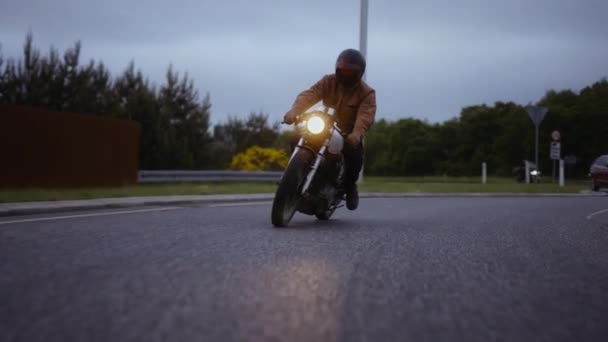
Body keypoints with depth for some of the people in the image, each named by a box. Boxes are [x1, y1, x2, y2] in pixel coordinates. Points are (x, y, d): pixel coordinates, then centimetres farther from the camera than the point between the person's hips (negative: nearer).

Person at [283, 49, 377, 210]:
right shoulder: (328, 82, -2)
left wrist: (357, 133, -47)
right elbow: (309, 95, -17)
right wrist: (294, 111, -38)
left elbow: (366, 115, -26)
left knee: (355, 154, -30)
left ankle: (349, 186, -1)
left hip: (348, 136, -2)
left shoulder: (367, 93, -8)